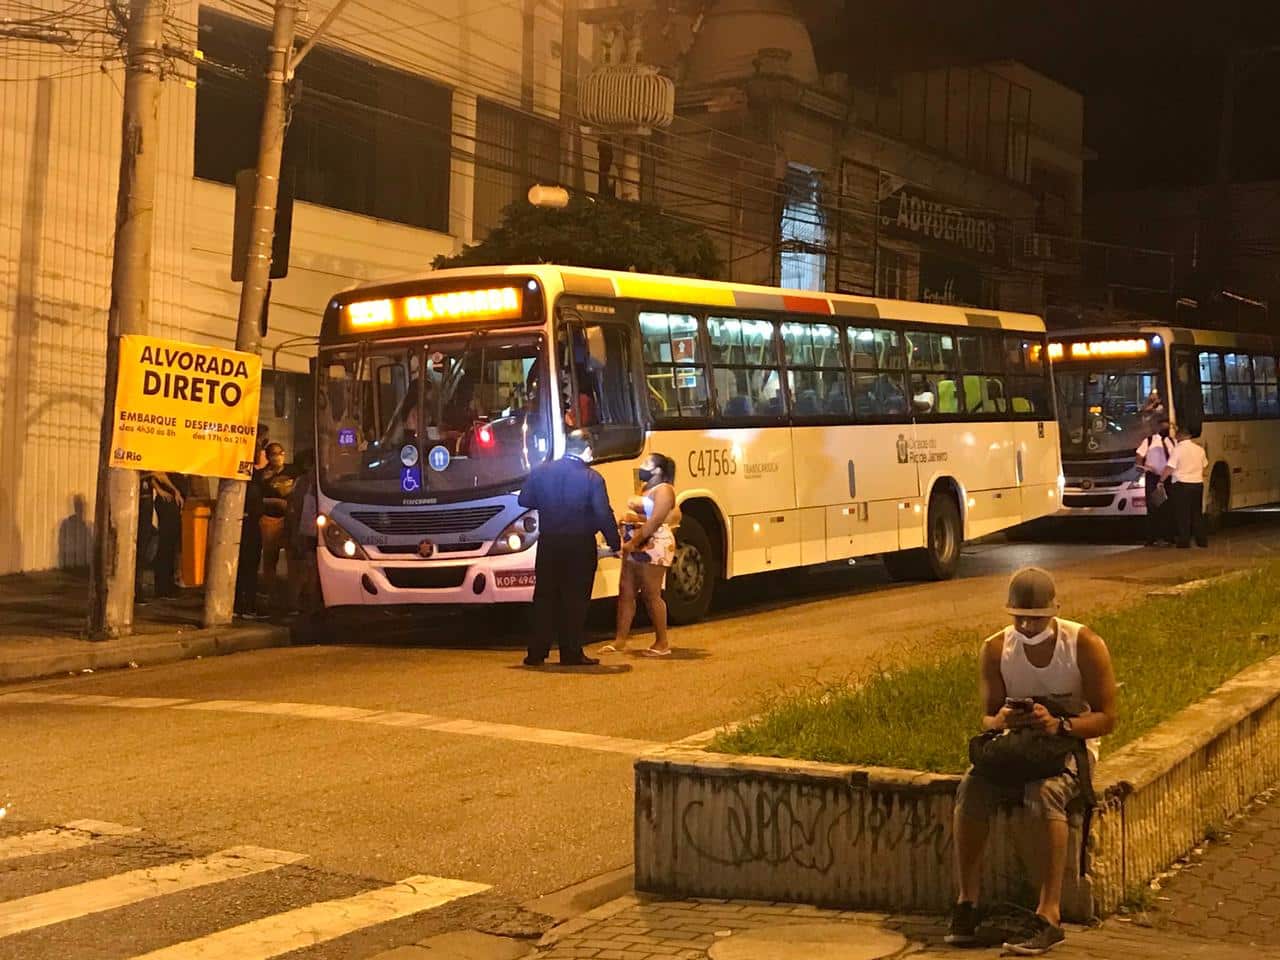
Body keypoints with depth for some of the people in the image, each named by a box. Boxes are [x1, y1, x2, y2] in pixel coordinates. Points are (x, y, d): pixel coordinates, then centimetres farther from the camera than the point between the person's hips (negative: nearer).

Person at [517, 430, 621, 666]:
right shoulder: (592, 478, -10)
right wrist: (615, 544, -1)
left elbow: (524, 500, 9)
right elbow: (604, 515, -11)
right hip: (580, 546, -3)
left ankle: (537, 652, 8)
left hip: (548, 544, 3)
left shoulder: (541, 471, 0)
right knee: (575, 601, 3)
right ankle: (572, 653, 4)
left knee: (544, 598, 9)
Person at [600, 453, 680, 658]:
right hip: (635, 548, 10)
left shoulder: (663, 490, -10)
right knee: (626, 593, 7)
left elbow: (654, 522, -19)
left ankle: (662, 643, 1)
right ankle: (620, 641, 10)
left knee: (651, 595, -6)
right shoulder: (646, 489, 19)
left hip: (654, 547, -10)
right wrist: (628, 544, 5)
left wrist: (632, 542, -19)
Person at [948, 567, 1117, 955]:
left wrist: (1059, 725, -29)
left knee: (1046, 793, -37)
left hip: (1071, 745, -3)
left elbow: (1106, 718, -11)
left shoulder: (1085, 645, -11)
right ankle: (966, 904, -22)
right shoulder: (995, 649, -2)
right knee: (971, 788, -28)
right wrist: (1001, 721, -22)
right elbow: (987, 717, 4)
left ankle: (1049, 916, -37)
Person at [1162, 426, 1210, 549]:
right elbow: (1205, 466, 19)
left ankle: (1184, 541, -2)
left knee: (1183, 515, 0)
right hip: (1198, 484, 5)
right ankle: (1202, 540, 15)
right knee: (1197, 514, 14)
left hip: (1182, 485, -5)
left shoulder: (1177, 449, -11)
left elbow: (1169, 468, -15)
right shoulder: (1199, 449, 7)